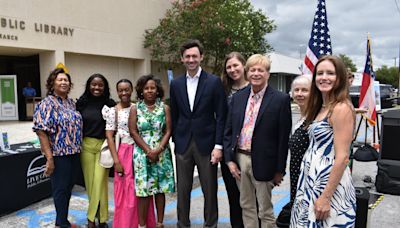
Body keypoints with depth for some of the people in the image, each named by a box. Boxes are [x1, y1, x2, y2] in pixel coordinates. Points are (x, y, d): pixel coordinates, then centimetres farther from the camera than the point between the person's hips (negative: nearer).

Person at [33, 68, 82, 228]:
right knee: (61, 188, 4)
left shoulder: (71, 102, 11)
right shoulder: (47, 104, -11)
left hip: (74, 153, 7)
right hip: (59, 154, -7)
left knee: (68, 187, 16)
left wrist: (78, 149, 12)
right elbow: (41, 131, -17)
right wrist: (49, 158, -21)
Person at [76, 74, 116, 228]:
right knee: (90, 181, 7)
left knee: (100, 181, -2)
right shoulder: (82, 103, 2)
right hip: (86, 145, 2)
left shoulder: (110, 104, -3)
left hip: (103, 146, -2)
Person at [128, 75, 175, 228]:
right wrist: (148, 150, -12)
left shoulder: (165, 108, 5)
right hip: (142, 153, -1)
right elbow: (133, 132, -3)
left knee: (160, 189, 6)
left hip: (161, 153, 1)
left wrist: (158, 150, -14)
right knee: (143, 189, -1)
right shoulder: (135, 108, 3)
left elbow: (168, 131, -1)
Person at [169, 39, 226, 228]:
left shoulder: (214, 82, -3)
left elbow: (221, 117, -5)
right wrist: (175, 142, 6)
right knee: (182, 190, 11)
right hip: (183, 144, 3)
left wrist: (218, 145, -10)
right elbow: (174, 116, 10)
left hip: (206, 143, -3)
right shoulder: (176, 84, 7)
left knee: (210, 190, 8)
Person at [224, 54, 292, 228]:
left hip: (262, 162, -4)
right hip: (239, 159, 5)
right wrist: (230, 159, 1)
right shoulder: (237, 97, 6)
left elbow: (284, 137, -9)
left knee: (265, 211, 10)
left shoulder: (281, 99, -8)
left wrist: (279, 169, -8)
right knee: (246, 206, 19)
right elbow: (228, 131, 8)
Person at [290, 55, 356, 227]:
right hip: (312, 180, 8)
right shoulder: (320, 107, 10)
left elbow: (342, 157, -20)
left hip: (329, 184, -8)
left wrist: (326, 197, -20)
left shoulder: (341, 108, -17)